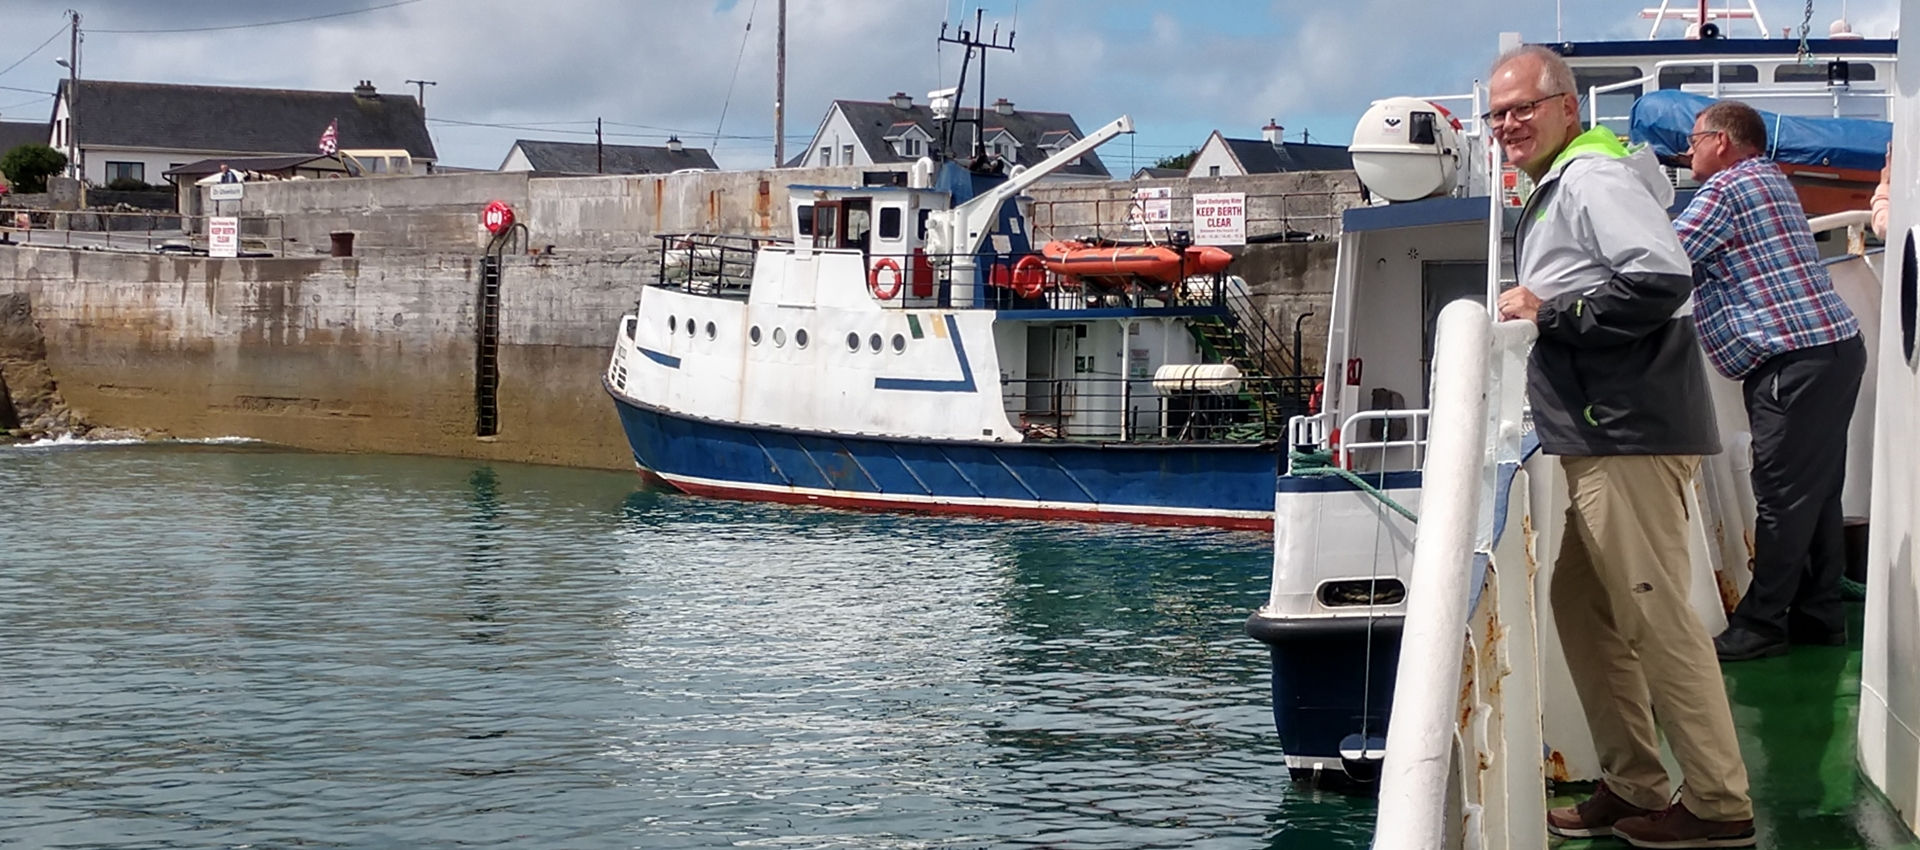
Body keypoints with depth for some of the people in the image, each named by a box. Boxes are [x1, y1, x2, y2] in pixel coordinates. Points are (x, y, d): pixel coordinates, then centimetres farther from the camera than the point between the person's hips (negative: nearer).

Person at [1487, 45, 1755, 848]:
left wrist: (1549, 310, -17)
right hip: (1601, 441, 11)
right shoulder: (1556, 189, 21)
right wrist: (1538, 310, 10)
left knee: (1654, 615, -8)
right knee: (1580, 604, 15)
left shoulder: (1593, 178, -11)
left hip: (1632, 437, -11)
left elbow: (1662, 279, -25)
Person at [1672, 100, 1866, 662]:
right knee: (1816, 493, 13)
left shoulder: (1726, 188, -7)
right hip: (1836, 347, 10)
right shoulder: (1769, 179, 23)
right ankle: (1820, 616, 18)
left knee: (1783, 498, -7)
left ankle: (1760, 625, -4)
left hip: (1794, 362, -10)